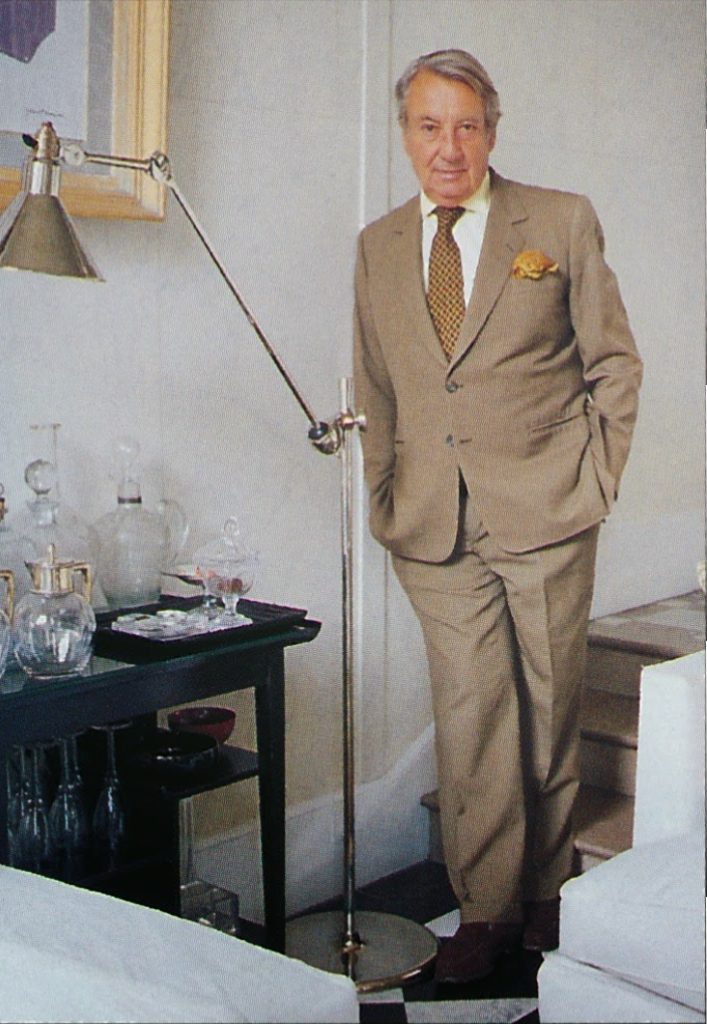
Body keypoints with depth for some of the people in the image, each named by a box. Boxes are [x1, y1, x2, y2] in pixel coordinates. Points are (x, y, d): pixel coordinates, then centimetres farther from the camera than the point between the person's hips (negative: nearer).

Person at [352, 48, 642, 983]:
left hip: (545, 516, -2)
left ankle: (548, 896, 26)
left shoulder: (563, 222, 3)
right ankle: (485, 909, 16)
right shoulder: (379, 245, 12)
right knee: (469, 720, 2)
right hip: (434, 526, 2)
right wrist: (386, 497, 8)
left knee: (551, 712, 8)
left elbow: (614, 362, 6)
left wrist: (597, 479, -1)